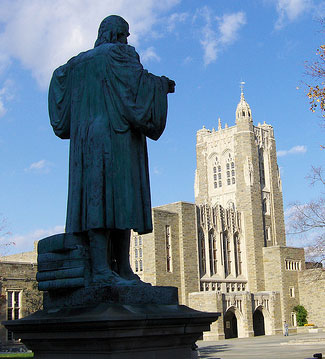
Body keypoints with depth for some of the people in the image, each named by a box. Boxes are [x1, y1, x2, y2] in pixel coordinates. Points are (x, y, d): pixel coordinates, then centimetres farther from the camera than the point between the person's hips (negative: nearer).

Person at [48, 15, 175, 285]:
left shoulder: (82, 61, 25)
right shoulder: (121, 54, 3)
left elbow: (60, 75, 40)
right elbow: (136, 82, -13)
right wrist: (161, 85, 2)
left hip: (88, 139, 8)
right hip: (116, 135, -8)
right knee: (115, 196, -17)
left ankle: (123, 269, -6)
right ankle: (101, 269, -27)